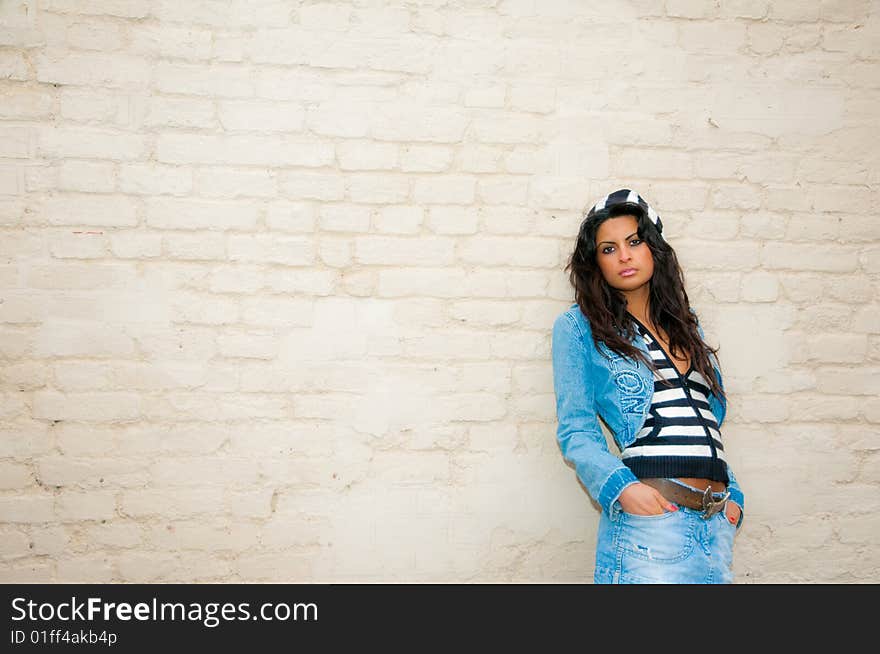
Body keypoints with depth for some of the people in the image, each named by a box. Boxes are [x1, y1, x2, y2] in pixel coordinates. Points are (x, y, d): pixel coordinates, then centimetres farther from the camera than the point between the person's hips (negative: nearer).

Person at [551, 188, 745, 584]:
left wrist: (732, 493, 11)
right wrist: (621, 487, -19)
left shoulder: (685, 322, 19)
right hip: (650, 509, -5)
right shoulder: (579, 325, 3)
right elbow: (576, 429, -3)